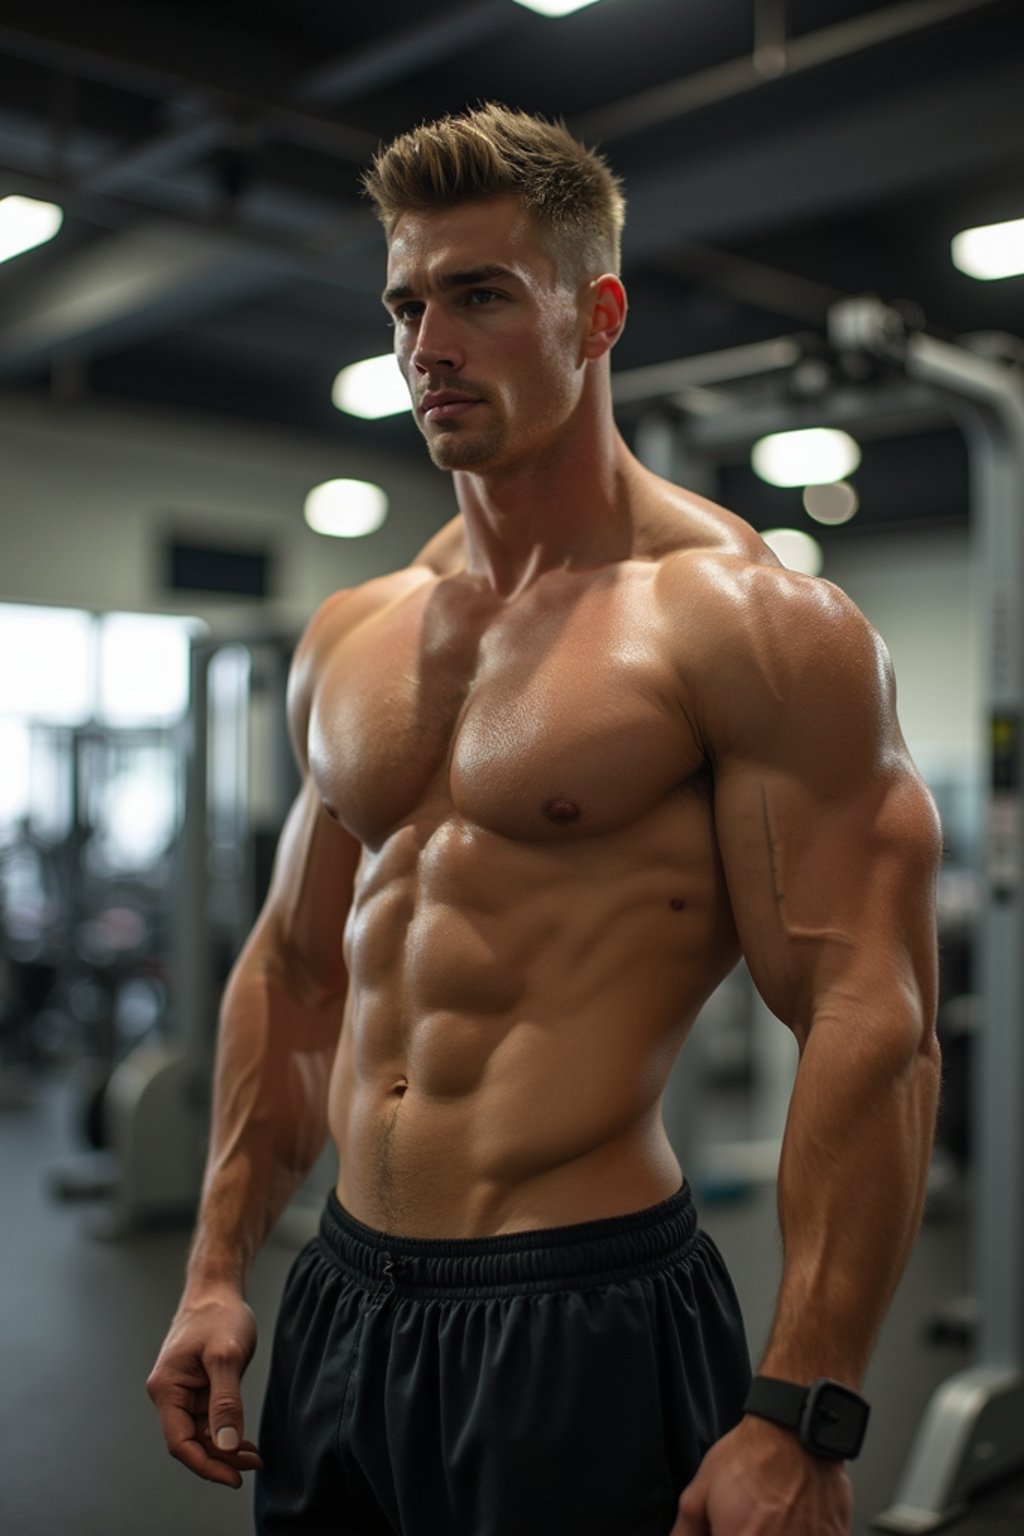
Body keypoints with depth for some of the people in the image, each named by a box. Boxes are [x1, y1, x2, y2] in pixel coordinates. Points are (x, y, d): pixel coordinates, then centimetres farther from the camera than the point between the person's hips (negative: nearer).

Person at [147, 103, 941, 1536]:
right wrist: (218, 1270, 12)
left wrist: (800, 1421, -19)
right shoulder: (347, 639, 9)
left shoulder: (745, 621, -11)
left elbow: (873, 1027, -16)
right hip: (341, 1305, 7)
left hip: (588, 1324, -6)